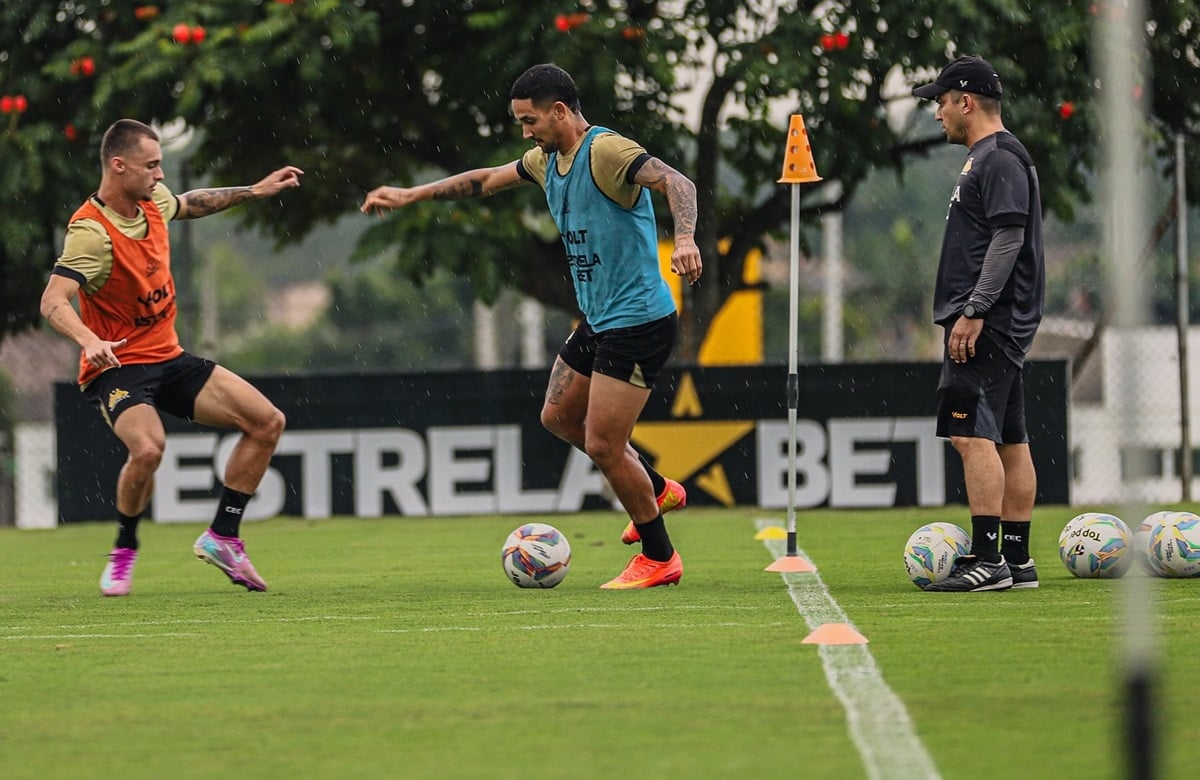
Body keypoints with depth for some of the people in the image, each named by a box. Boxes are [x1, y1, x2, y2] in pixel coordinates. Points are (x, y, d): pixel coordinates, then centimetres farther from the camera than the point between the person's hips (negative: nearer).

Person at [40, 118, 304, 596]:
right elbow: (53, 301, -34)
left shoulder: (153, 199, 1)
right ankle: (124, 550, -7)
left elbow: (189, 204, 27)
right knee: (148, 448, -35)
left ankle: (222, 537, 9)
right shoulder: (91, 232, -23)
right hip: (117, 367, -8)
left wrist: (254, 192, 28)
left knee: (267, 421, -1)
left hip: (169, 359, 8)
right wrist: (89, 340, -53)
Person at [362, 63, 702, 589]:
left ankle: (659, 559, 7)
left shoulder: (606, 152, -18)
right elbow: (485, 181, 26)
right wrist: (410, 195, 27)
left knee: (602, 445, -8)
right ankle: (657, 490, 33)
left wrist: (684, 239, -49)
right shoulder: (548, 160, 11)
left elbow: (676, 183, -31)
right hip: (598, 321, 10)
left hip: (637, 322, -10)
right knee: (559, 417, 20)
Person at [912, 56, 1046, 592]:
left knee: (973, 435, -15)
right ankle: (1017, 561, 12)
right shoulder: (985, 158, 21)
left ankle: (988, 560, -19)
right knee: (1008, 440, 10)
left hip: (987, 324, -11)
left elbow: (1008, 239, -20)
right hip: (998, 326, 11)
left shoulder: (1000, 159, -12)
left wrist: (973, 312, -22)